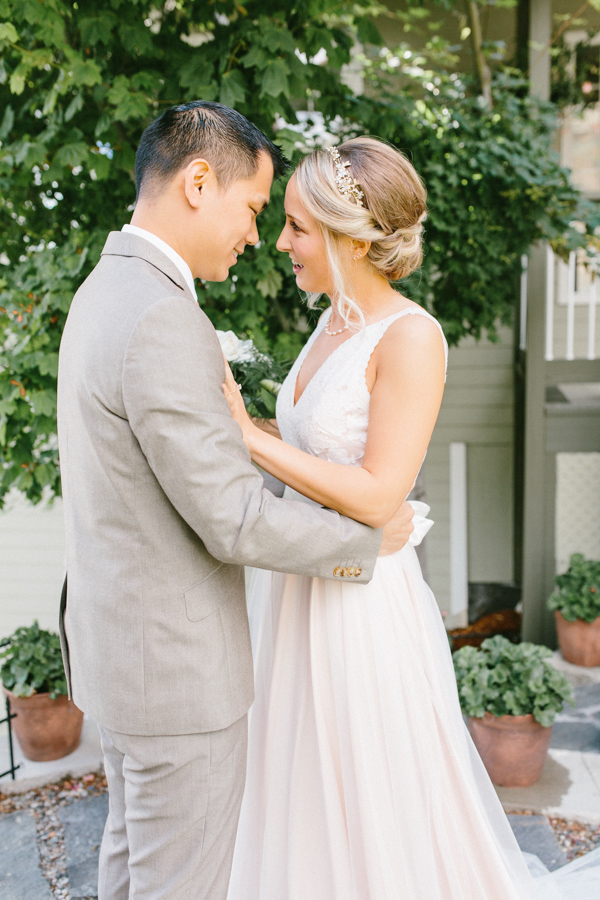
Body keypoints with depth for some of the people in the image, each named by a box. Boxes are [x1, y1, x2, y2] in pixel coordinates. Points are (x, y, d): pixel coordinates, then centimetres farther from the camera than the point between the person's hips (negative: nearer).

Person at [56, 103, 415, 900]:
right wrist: (371, 541, -11)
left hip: (117, 640, 10)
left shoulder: (104, 291, 7)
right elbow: (235, 523, -24)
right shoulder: (161, 319, -26)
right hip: (176, 663, -10)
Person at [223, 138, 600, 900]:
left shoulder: (410, 337, -17)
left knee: (380, 815, 11)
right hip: (298, 591, 8)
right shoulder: (334, 324, 7)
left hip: (361, 603, -8)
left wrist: (250, 439, -20)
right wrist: (236, 419, 3)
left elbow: (377, 496, -22)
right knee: (305, 800, 23)